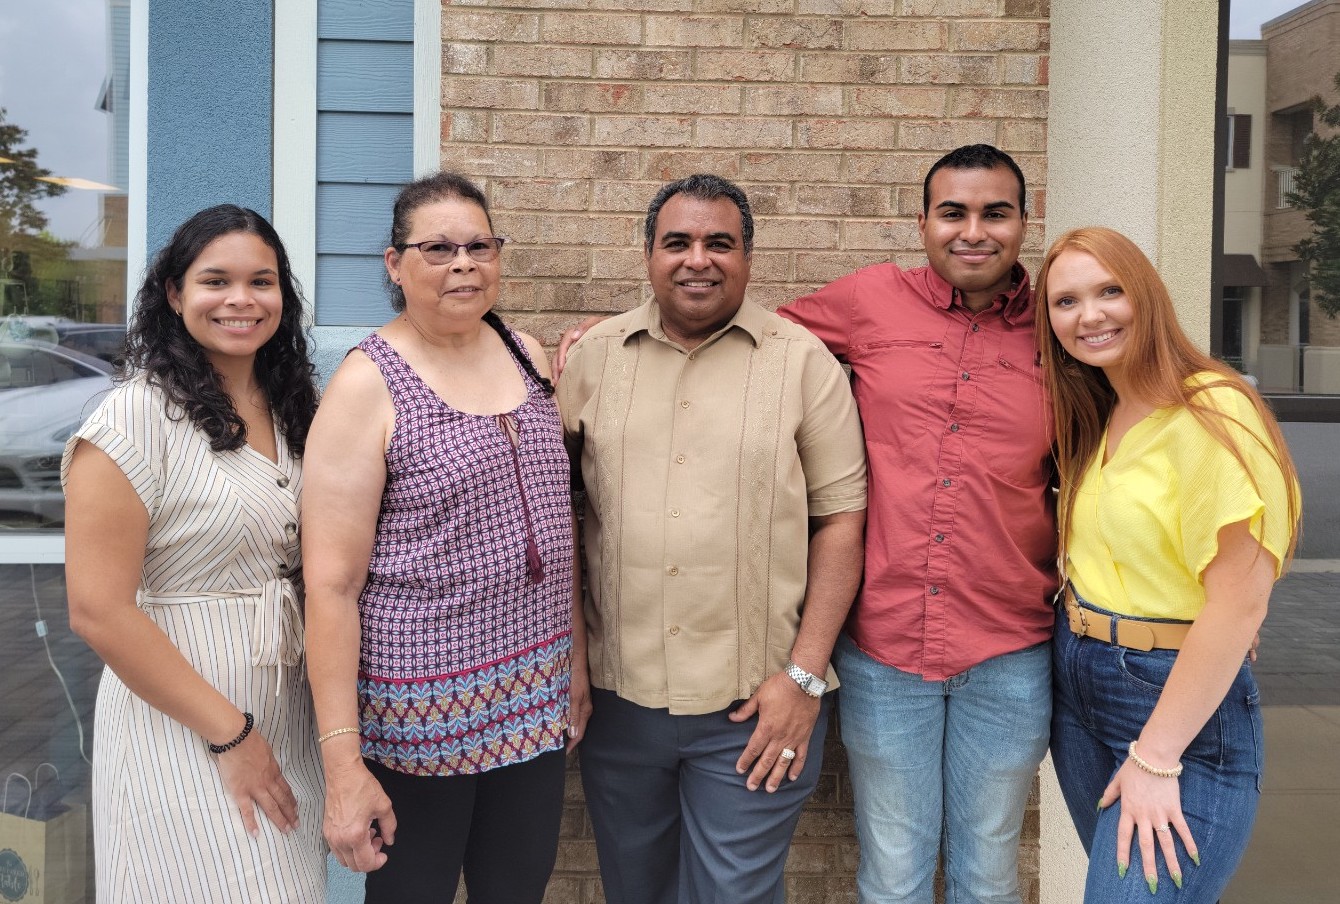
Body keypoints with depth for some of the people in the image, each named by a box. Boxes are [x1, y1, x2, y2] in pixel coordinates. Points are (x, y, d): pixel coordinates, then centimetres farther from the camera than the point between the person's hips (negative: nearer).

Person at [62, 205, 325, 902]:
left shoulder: (289, 411, 7)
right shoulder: (138, 416, -14)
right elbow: (97, 610, -18)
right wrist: (229, 734, -16)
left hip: (284, 714, 7)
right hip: (180, 730, -6)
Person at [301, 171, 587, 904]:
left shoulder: (527, 356, 6)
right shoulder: (366, 385, -12)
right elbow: (331, 584, -14)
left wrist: (577, 659, 13)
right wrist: (342, 763, -16)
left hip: (536, 701, 5)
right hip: (418, 717, -5)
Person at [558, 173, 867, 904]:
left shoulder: (804, 363, -4)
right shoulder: (595, 356, 4)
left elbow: (840, 519, -5)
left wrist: (803, 676, -9)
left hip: (753, 705, -3)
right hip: (617, 697, 3)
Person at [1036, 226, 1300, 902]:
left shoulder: (1213, 413, -16)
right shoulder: (1095, 421, 9)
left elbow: (1239, 602, -20)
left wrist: (1155, 758, -18)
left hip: (1181, 702, -7)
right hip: (1077, 687, 8)